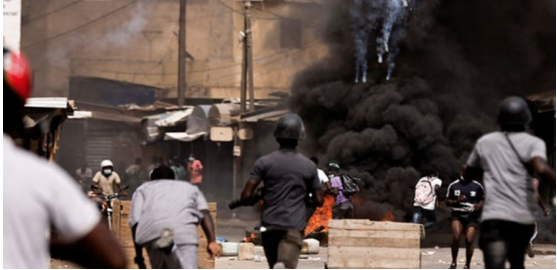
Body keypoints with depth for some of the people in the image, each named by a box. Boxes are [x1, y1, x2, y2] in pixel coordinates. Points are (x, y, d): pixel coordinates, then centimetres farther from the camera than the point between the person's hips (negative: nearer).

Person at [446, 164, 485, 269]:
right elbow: (447, 202, 8)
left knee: (469, 240, -11)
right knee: (456, 237, -21)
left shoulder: (477, 186, 2)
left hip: (472, 217, 0)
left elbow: (483, 200, 13)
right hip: (457, 215, 0)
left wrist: (479, 205, -10)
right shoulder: (453, 185, 3)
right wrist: (456, 201, -12)